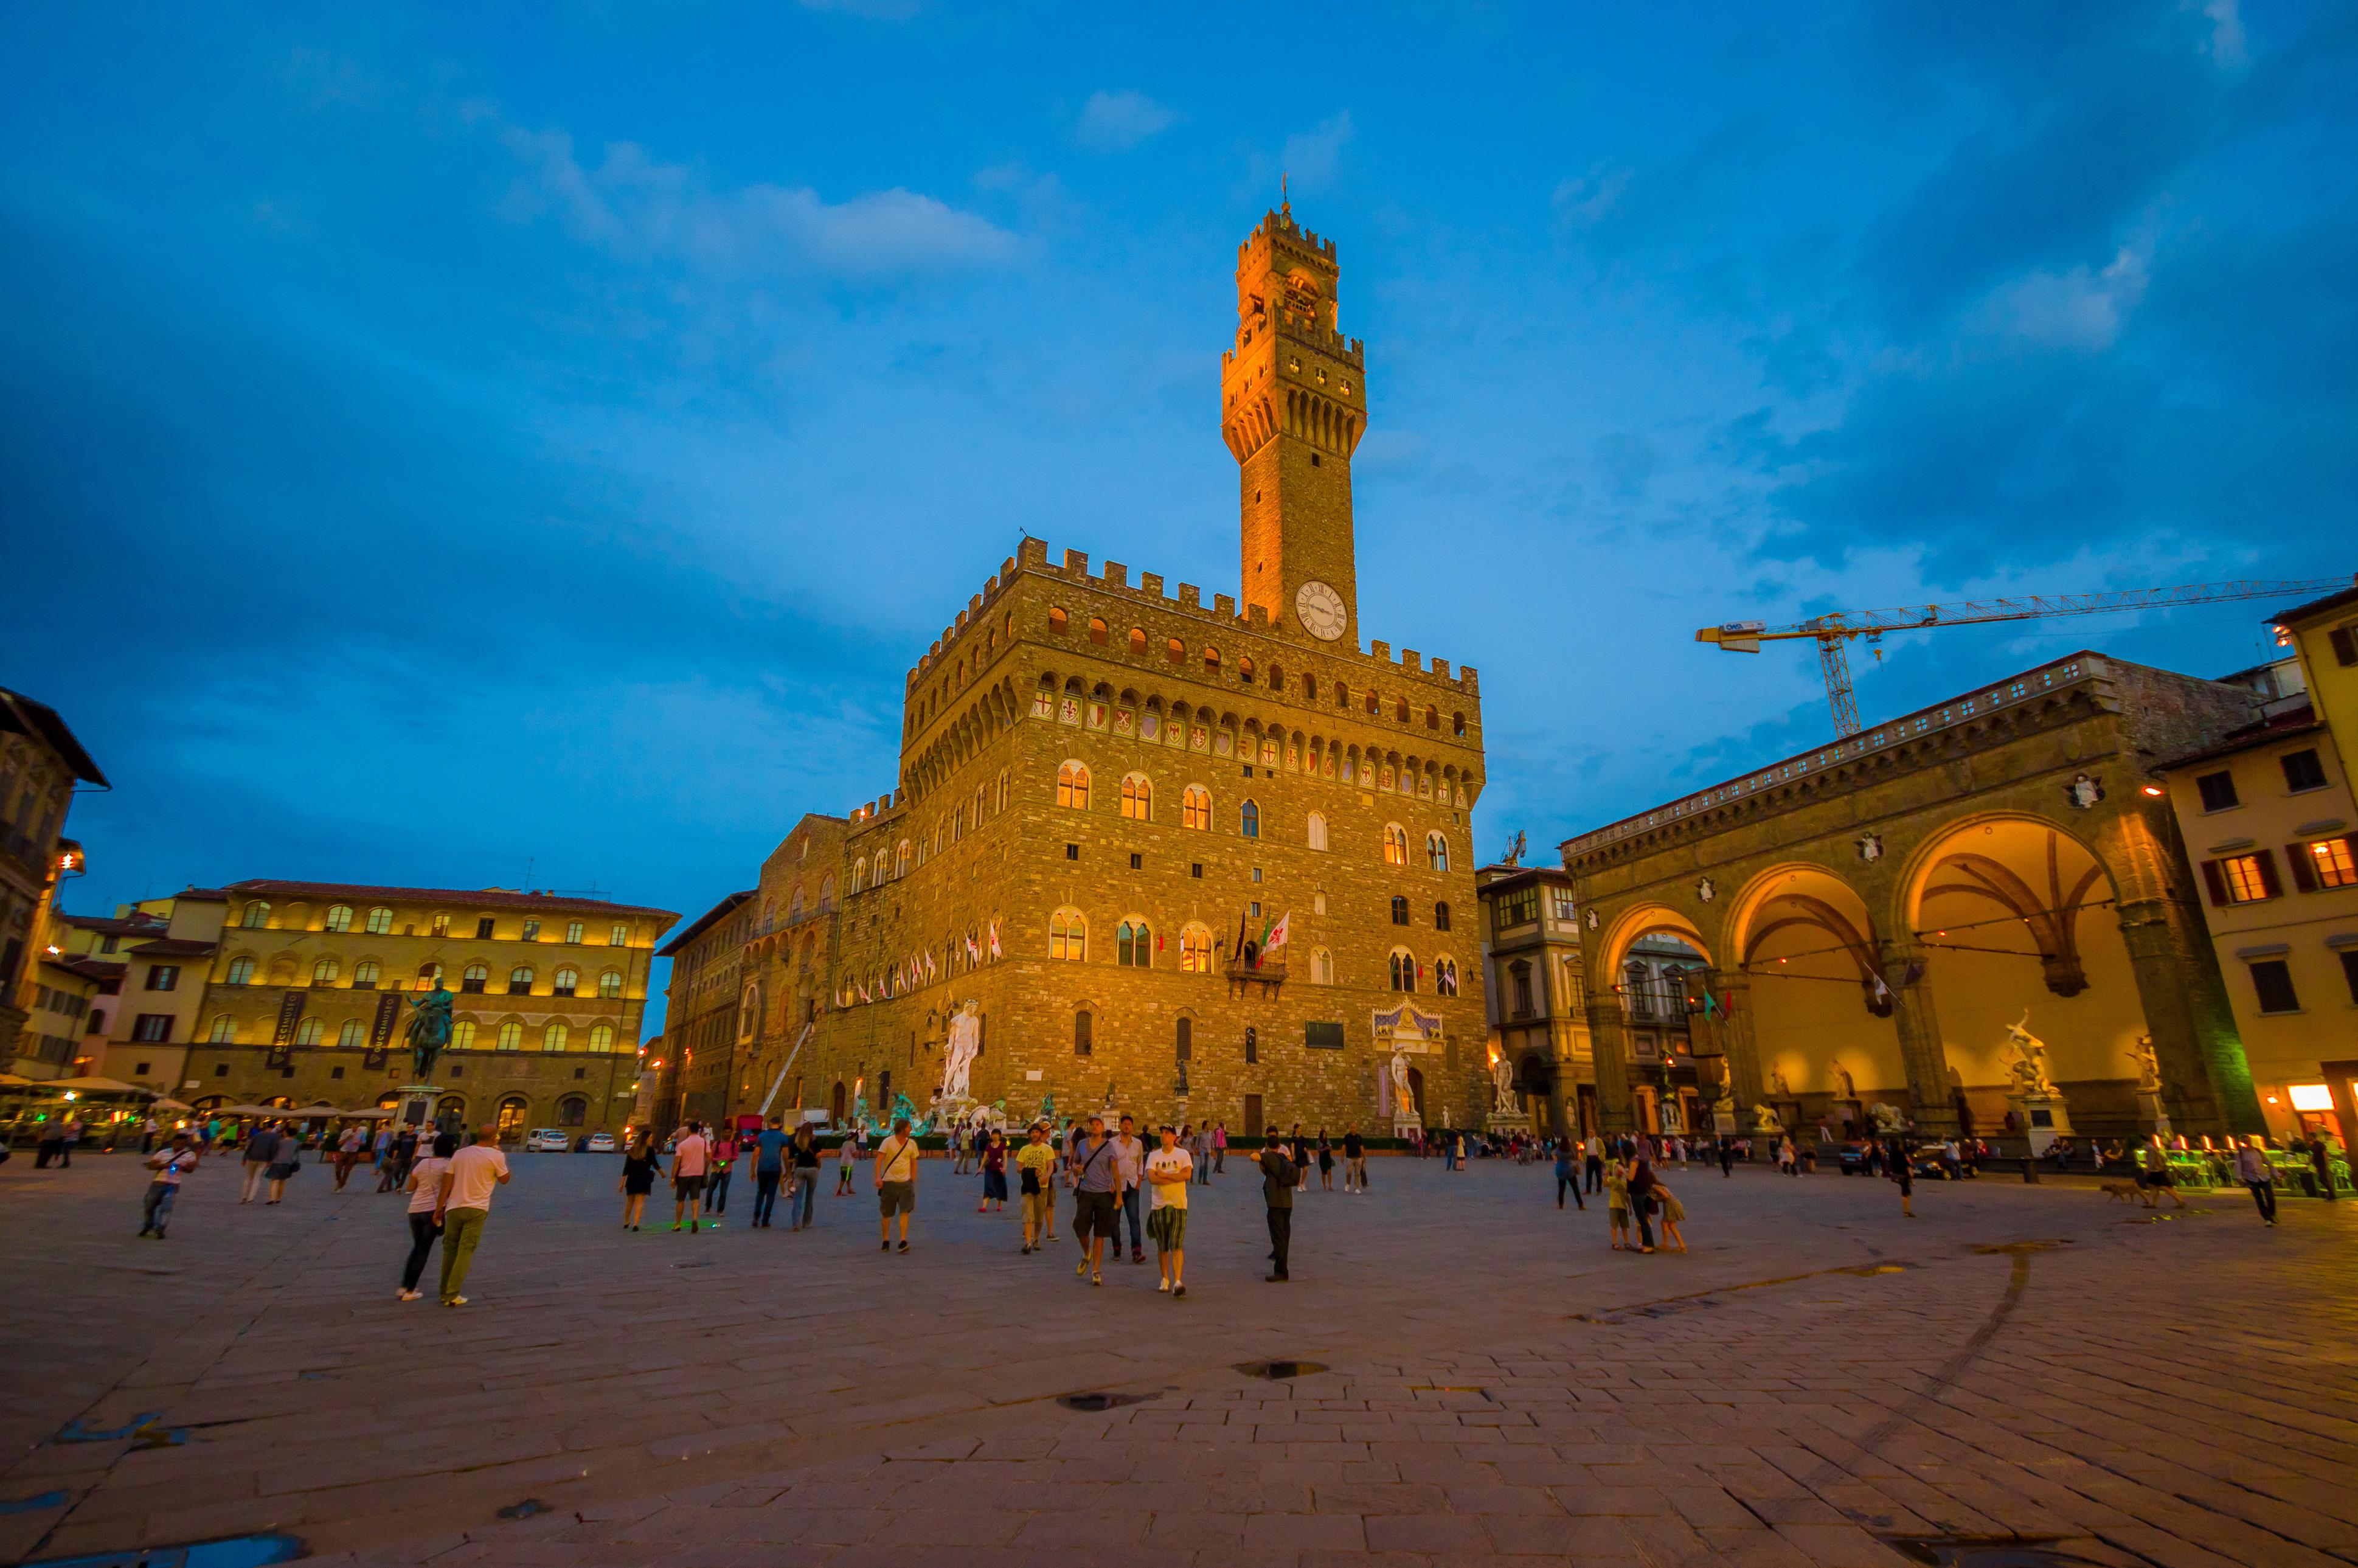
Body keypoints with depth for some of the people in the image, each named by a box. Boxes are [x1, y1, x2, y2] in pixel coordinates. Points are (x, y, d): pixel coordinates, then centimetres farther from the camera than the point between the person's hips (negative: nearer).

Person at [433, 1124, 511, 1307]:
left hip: (454, 1208, 5)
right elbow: (504, 1180, 6)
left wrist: (439, 1207, 10)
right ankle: (452, 1295, -3)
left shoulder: (460, 1154, 8)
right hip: (476, 1210, -4)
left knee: (450, 1249, 15)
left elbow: (446, 1183, 5)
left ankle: (445, 1293, 21)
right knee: (466, 1252, 0)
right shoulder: (496, 1156, -6)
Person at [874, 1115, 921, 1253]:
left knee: (905, 1212, -10)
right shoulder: (888, 1142, -6)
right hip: (889, 1182, -2)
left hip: (905, 1182, 2)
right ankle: (886, 1241, 22)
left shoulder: (911, 1144, 6)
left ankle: (903, 1242, -11)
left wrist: (912, 1182, 10)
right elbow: (879, 1160, -11)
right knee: (886, 1214, 7)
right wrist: (878, 1177, -23)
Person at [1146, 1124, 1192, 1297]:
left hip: (1179, 1205, -2)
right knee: (1162, 1247, 11)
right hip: (1159, 1205, 2)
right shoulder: (1153, 1156, 5)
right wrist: (1176, 1178, -14)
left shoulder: (1183, 1154, 1)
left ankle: (1178, 1282, -15)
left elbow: (1187, 1174, -16)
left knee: (1177, 1246, -11)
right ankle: (1165, 1279, 27)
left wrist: (1164, 1175, -11)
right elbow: (1151, 1178, -10)